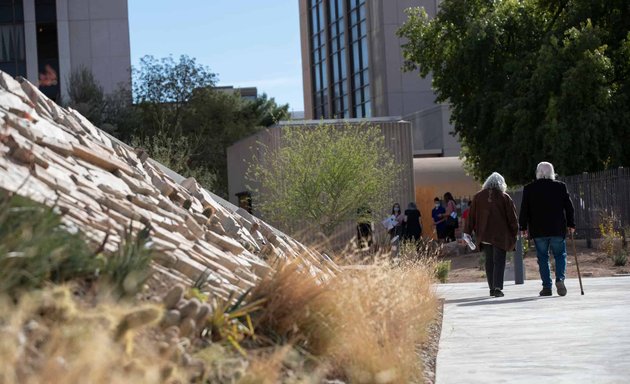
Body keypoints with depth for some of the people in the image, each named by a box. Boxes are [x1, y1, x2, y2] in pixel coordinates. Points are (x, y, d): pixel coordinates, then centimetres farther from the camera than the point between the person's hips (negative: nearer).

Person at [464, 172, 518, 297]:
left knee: (489, 261, 11)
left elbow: (471, 216, 7)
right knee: (499, 261, -4)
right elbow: (512, 217, -1)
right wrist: (514, 233, 10)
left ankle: (492, 288, 12)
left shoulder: (478, 197, 7)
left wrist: (467, 232, 10)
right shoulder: (505, 197, -2)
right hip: (501, 236, -3)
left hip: (484, 235, 3)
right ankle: (497, 287, -17)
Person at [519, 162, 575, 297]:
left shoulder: (529, 188, 2)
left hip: (538, 230, 0)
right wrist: (571, 224, 11)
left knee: (542, 258, 7)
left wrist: (523, 227, 9)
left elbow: (524, 209, 3)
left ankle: (547, 287, 3)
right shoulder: (560, 186, 1)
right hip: (557, 229, 0)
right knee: (560, 255, 10)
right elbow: (568, 206, 3)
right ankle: (560, 279, -11)